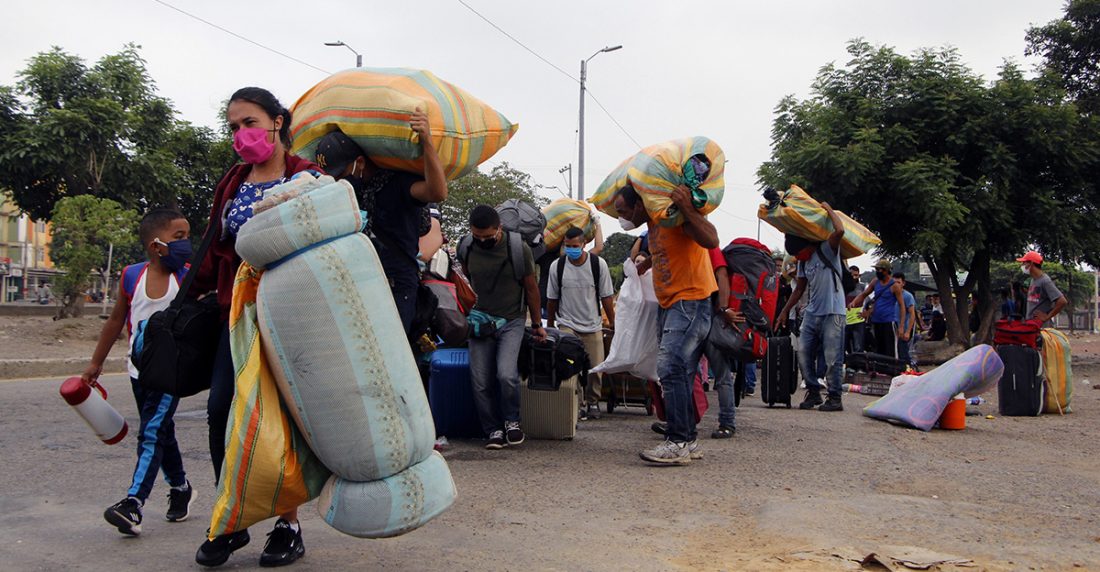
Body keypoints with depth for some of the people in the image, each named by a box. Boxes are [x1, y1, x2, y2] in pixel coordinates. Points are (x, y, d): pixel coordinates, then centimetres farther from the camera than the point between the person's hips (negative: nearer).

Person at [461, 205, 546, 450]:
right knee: (480, 382, -3)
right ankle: (494, 430, 14)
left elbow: (531, 288, 0)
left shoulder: (518, 247, -11)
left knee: (506, 374, -20)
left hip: (511, 321, -3)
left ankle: (511, 420, 5)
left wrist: (537, 324, 7)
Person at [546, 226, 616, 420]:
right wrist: (549, 327, 12)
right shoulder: (557, 266, -3)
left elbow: (606, 297, 2)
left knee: (596, 368, 0)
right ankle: (578, 403, -8)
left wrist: (613, 324, 2)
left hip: (593, 326, 1)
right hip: (567, 325, -1)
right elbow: (552, 299, 7)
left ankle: (592, 401, 21)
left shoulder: (598, 264, -4)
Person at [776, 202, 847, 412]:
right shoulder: (803, 263, 15)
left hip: (833, 313, -7)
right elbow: (799, 289, 23)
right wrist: (785, 310, 20)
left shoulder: (827, 250, -5)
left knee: (832, 358, -5)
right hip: (812, 313, 7)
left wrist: (828, 209, -9)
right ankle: (813, 392, 14)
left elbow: (839, 231, -23)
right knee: (804, 353, 3)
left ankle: (835, 398, 3)